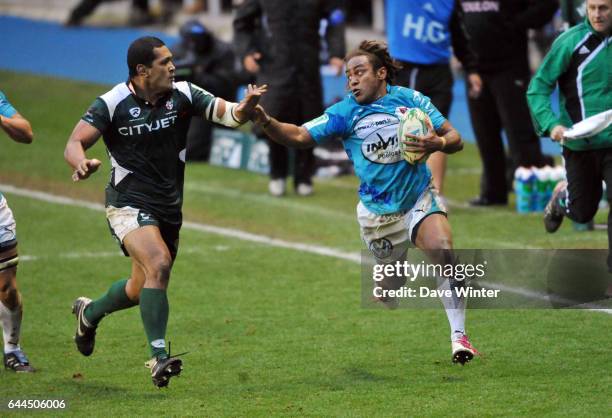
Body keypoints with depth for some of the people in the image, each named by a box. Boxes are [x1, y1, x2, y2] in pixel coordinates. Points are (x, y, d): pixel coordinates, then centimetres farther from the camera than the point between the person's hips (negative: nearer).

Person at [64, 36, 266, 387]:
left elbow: (229, 115, -9)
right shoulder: (112, 104, -13)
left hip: (169, 207, 5)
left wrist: (246, 106, -32)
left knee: (143, 289, 16)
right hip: (128, 204, -5)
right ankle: (159, 357, -25)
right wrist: (82, 163, -38)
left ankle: (90, 312, 47)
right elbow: (75, 143, -15)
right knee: (158, 264, -28)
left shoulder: (183, 95, -3)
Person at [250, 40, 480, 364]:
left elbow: (455, 138, -1)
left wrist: (438, 143, -25)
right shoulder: (345, 112, -6)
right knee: (392, 281, 4)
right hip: (378, 212, 1)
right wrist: (265, 121, -30)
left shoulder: (410, 100, -5)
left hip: (421, 198, -1)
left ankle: (459, 336, -20)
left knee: (443, 251, -23)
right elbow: (299, 137, -12)